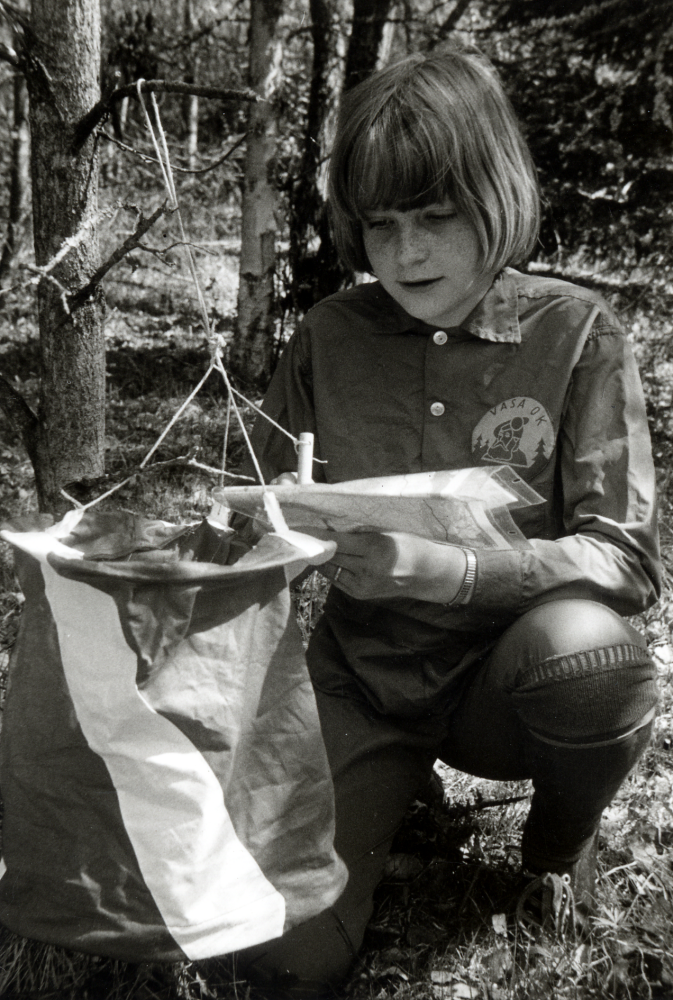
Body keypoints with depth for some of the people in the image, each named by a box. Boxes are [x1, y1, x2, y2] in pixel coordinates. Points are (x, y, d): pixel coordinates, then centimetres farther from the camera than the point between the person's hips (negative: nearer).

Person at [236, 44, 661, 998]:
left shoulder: (575, 333, -10)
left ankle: (562, 838, 0)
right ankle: (400, 782, 18)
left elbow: (626, 559, -15)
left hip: (509, 678, -1)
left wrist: (451, 570, -31)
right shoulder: (330, 336, -3)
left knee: (583, 645, -36)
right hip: (362, 677, 2)